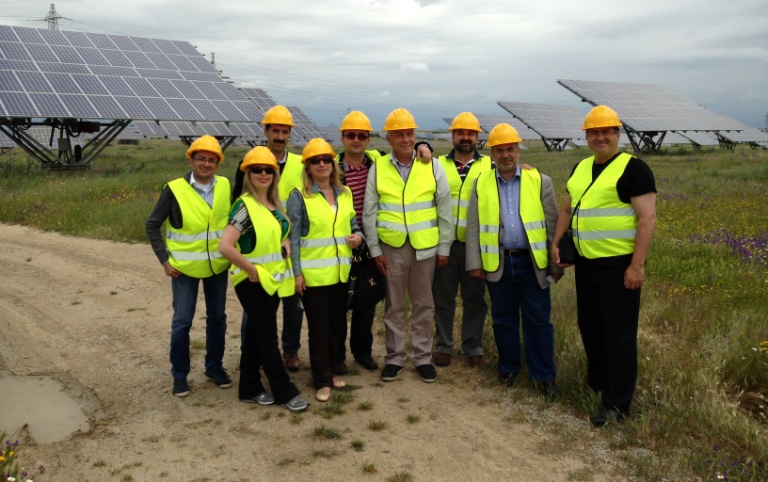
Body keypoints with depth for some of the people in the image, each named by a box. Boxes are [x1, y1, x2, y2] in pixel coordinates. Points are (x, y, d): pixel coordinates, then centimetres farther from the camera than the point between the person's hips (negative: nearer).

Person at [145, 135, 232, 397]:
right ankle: (179, 374, 18)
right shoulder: (174, 189, -14)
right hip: (184, 267, -3)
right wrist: (164, 260, -10)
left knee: (217, 317, 13)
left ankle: (214, 366, 30)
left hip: (218, 266, 3)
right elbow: (152, 225, -7)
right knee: (182, 322, 2)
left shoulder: (225, 186, -5)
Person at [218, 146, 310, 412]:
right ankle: (285, 392, 12)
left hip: (273, 280, 8)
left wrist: (286, 242, 4)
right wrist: (252, 270, -18)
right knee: (268, 337, 2)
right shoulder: (245, 206, -17)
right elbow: (225, 246, -25)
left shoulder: (276, 205, 7)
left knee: (256, 334, 15)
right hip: (254, 282, -8)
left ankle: (250, 389, 26)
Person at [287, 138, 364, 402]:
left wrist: (358, 235, -5)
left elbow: (352, 223, 18)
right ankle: (322, 380, 16)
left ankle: (330, 371, 31)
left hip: (340, 271, 5)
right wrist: (296, 272, -12)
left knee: (337, 324, 14)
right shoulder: (299, 196, -6)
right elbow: (293, 237, -8)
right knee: (319, 328, 3)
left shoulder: (345, 193, 8)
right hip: (313, 272, -5)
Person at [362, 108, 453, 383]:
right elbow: (369, 212, 2)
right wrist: (375, 250, -1)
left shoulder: (432, 166, 0)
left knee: (423, 305, 9)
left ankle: (423, 357, 23)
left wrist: (444, 247, 0)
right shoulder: (377, 168, 0)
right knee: (394, 305, 10)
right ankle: (395, 357, 22)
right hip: (391, 248, 0)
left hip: (425, 247, 0)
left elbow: (444, 210, 2)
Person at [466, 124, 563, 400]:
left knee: (538, 320, 4)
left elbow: (552, 224, 2)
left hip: (532, 262, -1)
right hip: (497, 263, 1)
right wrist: (474, 262, -1)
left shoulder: (540, 181, 2)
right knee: (503, 319, 12)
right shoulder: (481, 184, 5)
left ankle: (543, 375, 15)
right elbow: (473, 226, 4)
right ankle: (508, 368, 28)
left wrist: (557, 264, 0)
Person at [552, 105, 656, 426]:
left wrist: (637, 265, -19)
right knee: (590, 328, 18)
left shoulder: (633, 168, -10)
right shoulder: (580, 169, 12)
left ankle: (617, 404, 9)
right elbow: (567, 209, 21)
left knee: (619, 336, -1)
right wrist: (556, 242, 8)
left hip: (619, 265, -7)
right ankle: (596, 382, 37)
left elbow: (647, 217, -14)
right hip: (586, 264, 7)